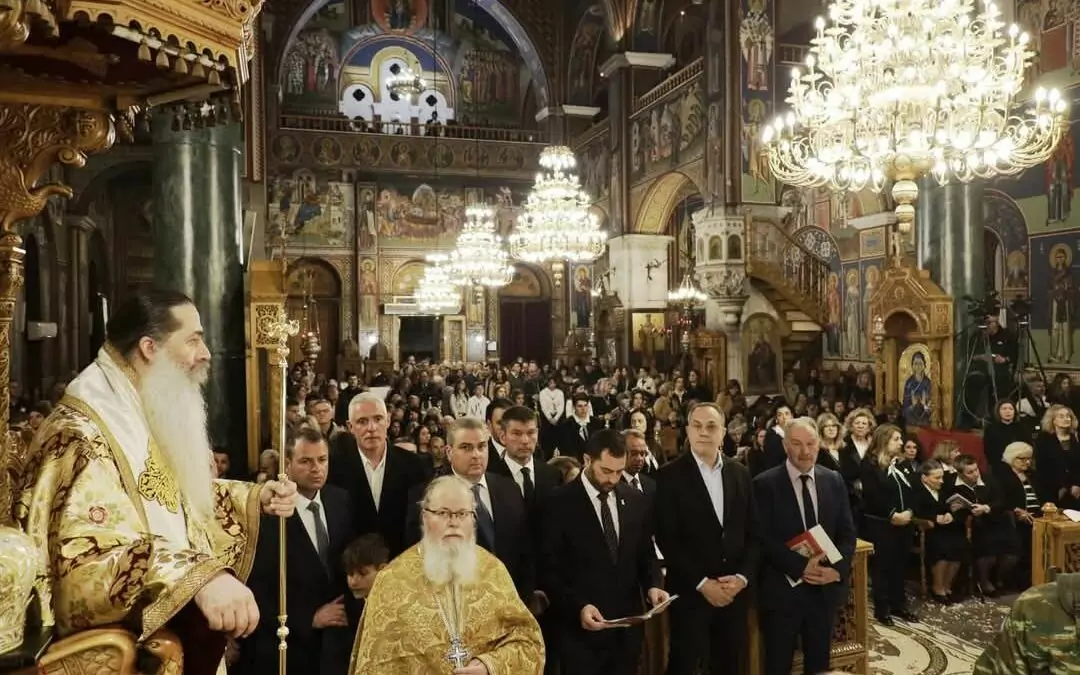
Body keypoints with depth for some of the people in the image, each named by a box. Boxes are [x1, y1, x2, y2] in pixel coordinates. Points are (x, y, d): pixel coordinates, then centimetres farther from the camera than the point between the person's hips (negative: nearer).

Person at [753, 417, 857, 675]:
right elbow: (763, 538, -13)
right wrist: (801, 567, -22)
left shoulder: (834, 481, 4)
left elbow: (847, 533, 5)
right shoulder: (765, 484, -9)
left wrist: (838, 568, -12)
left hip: (825, 588, 4)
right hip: (782, 590, -4)